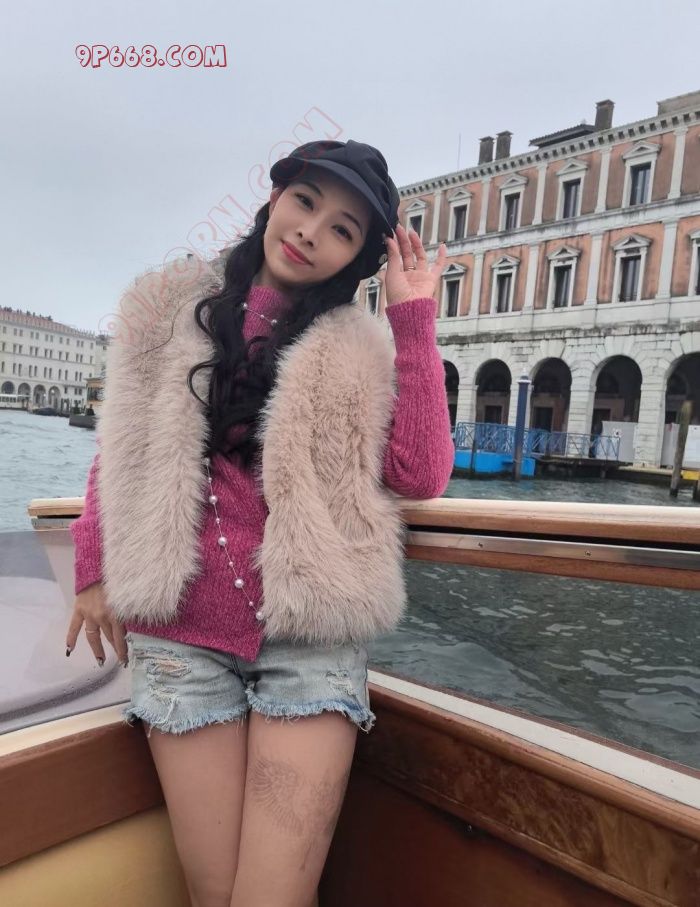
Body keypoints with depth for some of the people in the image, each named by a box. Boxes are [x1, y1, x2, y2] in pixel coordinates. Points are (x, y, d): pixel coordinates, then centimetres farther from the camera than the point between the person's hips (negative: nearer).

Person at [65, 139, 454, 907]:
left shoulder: (361, 349, 6)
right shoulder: (173, 311, 10)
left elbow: (418, 475, -7)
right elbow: (119, 446, 17)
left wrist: (414, 318, -5)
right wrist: (96, 566, 10)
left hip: (312, 631, -1)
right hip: (178, 629, 2)